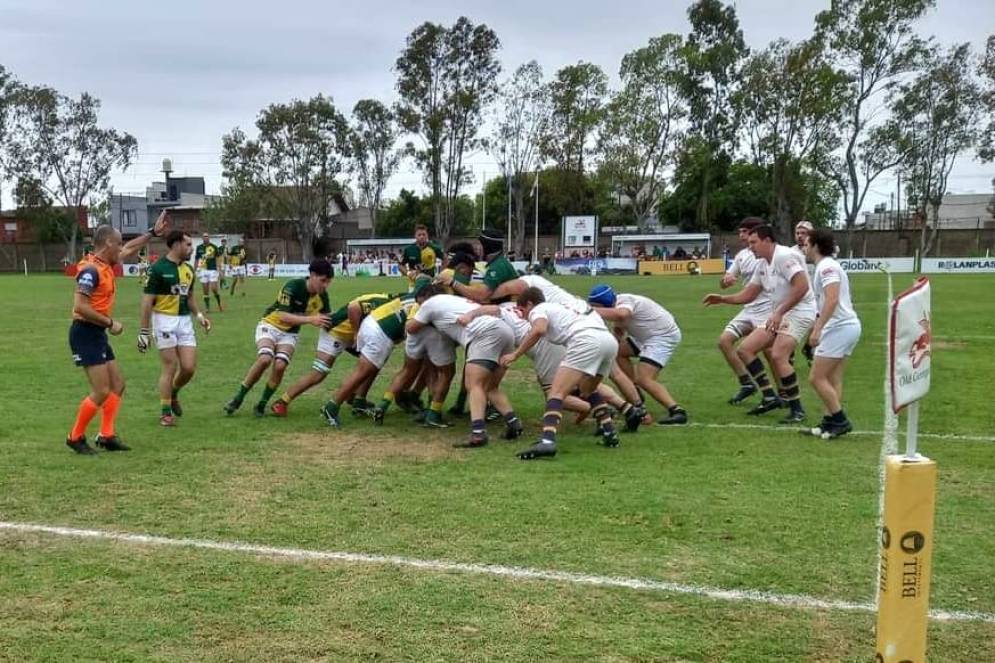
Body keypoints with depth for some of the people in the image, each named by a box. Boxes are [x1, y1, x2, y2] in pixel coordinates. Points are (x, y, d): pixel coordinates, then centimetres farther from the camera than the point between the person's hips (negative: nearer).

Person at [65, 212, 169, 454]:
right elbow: (80, 306, -25)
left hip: (98, 334, 10)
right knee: (102, 391, -10)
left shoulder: (106, 265, 10)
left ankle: (106, 436, 14)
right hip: (85, 333, -10)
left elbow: (130, 249, 28)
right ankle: (75, 437, 5)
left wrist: (154, 232, 28)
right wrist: (110, 323, -18)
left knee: (117, 385, 11)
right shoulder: (91, 270, -18)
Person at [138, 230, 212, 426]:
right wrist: (144, 331, -11)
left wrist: (199, 315, 8)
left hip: (185, 321, 6)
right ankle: (165, 412, 10)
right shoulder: (158, 268, -9)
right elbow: (147, 301, -10)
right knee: (170, 368, -4)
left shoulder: (188, 269, 11)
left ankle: (173, 394, 29)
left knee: (189, 368, 0)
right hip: (165, 321, -6)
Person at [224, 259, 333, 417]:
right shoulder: (293, 286, -25)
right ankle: (238, 398, -13)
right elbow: (283, 316, -32)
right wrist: (310, 319, -39)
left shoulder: (322, 295, -9)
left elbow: (326, 320, 4)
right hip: (270, 325, -4)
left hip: (290, 333, 4)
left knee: (280, 365, -22)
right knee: (265, 358, -30)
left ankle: (261, 405, -3)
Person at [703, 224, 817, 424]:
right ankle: (770, 397, 6)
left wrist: (779, 312, -26)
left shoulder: (784, 256, -16)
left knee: (778, 356, -25)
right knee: (745, 349, 2)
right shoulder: (763, 264, 13)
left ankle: (797, 409, -12)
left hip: (799, 312, -10)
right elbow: (748, 295, 20)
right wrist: (722, 299, 7)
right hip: (779, 315, 10)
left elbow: (802, 287, -26)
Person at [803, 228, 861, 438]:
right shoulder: (828, 266, 20)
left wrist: (817, 329, -28)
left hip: (839, 328, -10)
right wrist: (816, 326, 33)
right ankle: (831, 422, 9)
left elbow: (832, 299, -24)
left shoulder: (826, 266, -12)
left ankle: (840, 421, -5)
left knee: (816, 378, -7)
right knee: (833, 380, 9)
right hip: (848, 326, 10)